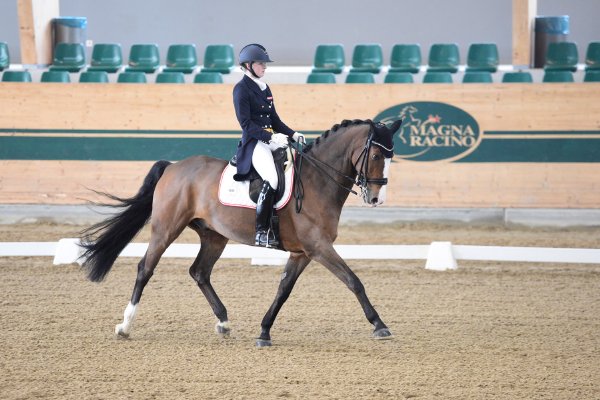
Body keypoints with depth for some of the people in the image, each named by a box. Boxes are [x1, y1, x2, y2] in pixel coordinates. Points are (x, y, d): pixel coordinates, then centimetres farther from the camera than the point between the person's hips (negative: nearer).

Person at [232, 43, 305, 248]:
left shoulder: (264, 88, 19)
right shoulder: (241, 89, -6)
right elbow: (246, 123, -13)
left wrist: (292, 134, 5)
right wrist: (270, 137, -22)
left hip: (272, 139, 9)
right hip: (254, 143, -9)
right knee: (272, 179, -29)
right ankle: (262, 233, -27)